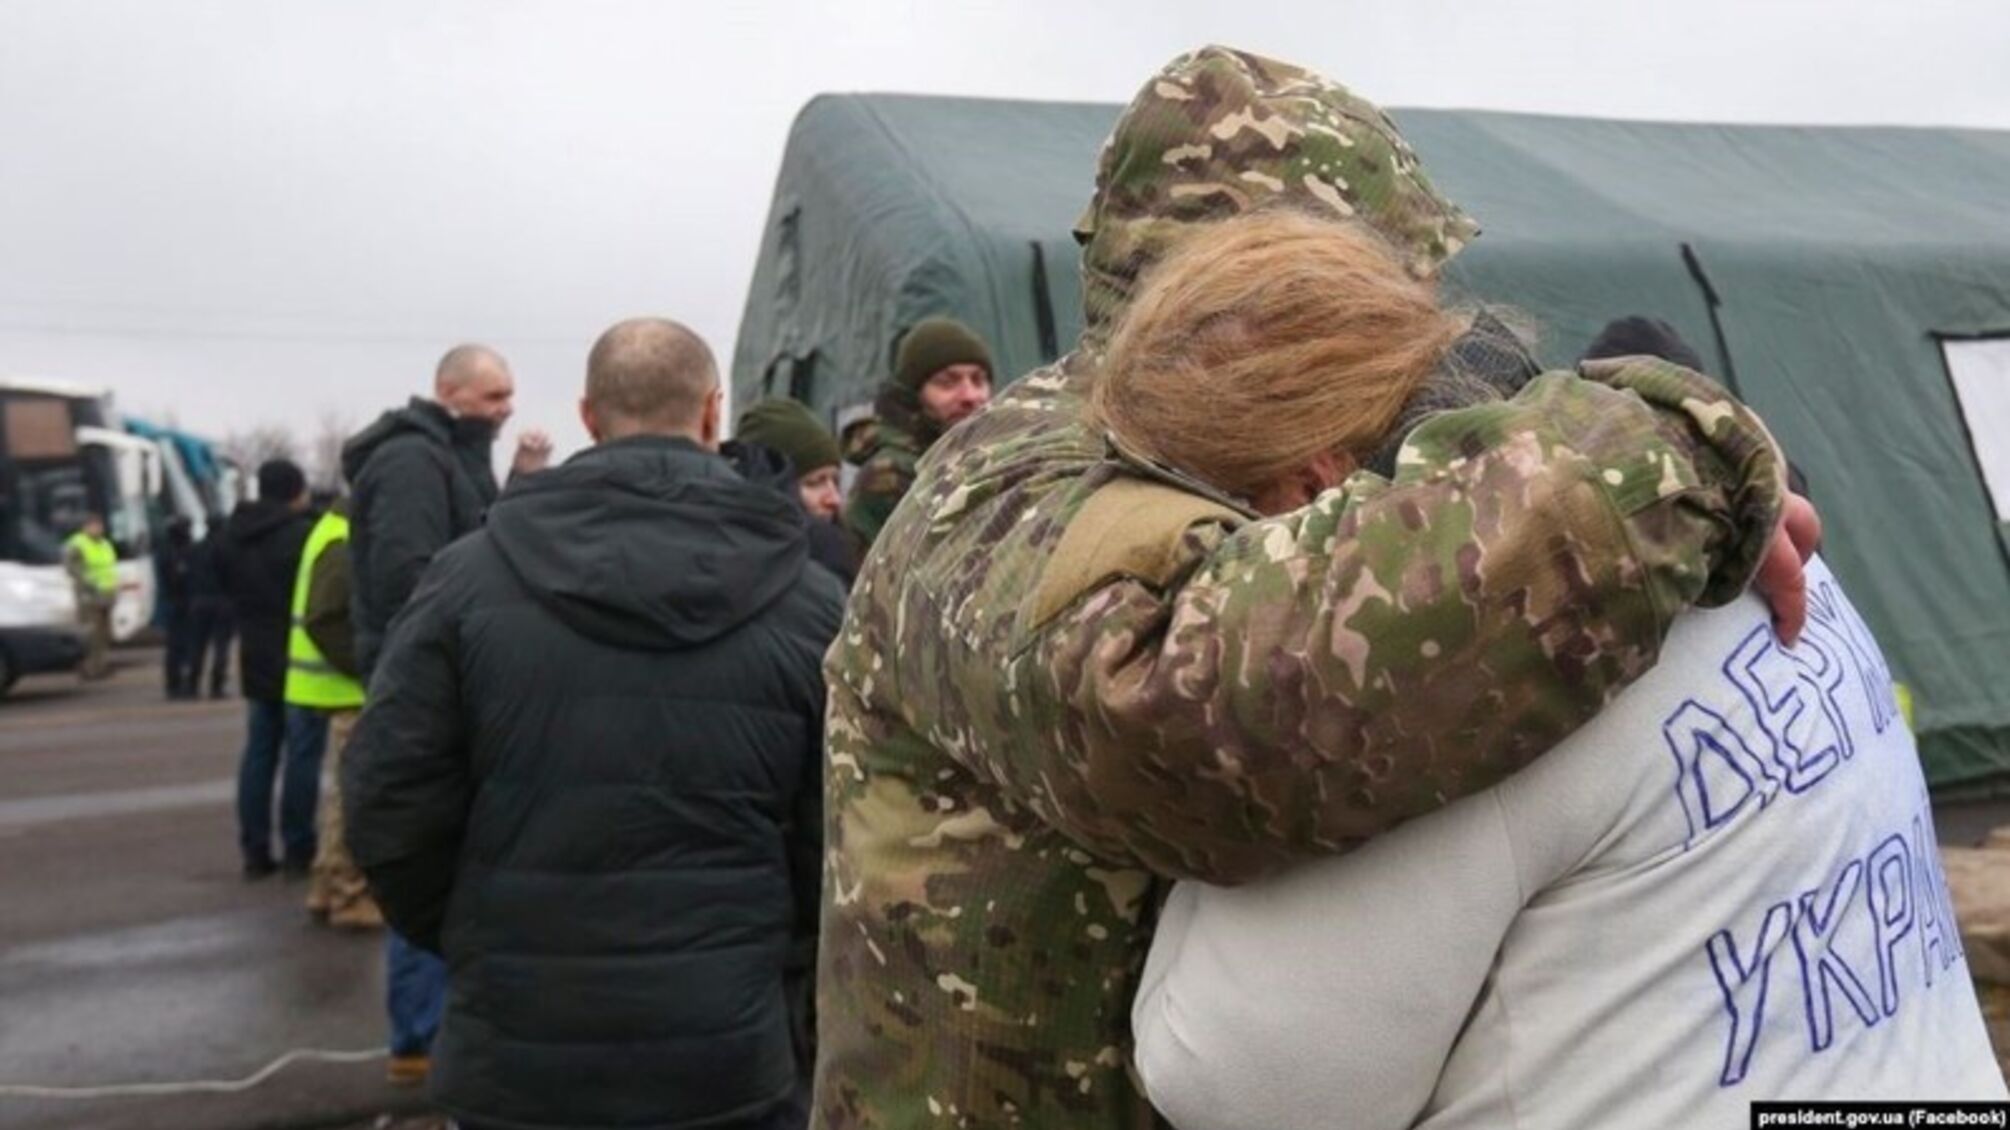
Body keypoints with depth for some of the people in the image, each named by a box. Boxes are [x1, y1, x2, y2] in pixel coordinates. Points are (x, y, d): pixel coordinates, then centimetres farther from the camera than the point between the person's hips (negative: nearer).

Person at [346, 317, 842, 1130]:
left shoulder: (470, 580, -6)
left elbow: (389, 810, -5)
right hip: (731, 1055, 0)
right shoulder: (807, 603, -7)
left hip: (516, 1049, 1)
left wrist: (468, 943, 12)